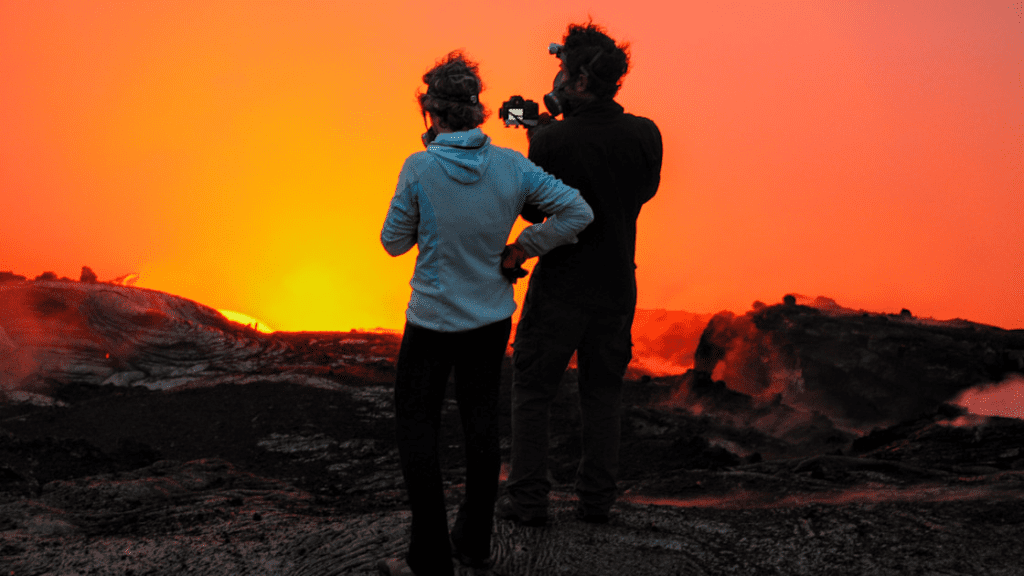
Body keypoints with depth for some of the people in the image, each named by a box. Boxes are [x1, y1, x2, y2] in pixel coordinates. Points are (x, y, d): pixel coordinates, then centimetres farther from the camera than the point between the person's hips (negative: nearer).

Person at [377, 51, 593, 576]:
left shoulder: (420, 168, -17)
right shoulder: (511, 166, -8)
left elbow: (394, 242, -7)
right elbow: (577, 212, -7)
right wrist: (520, 249, 0)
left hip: (433, 320, -4)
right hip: (493, 317, 4)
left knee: (416, 426, 6)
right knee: (481, 421, 16)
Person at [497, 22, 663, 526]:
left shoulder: (551, 139, -17)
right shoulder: (645, 134, -7)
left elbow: (533, 209, -5)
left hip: (560, 286, -4)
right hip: (617, 284, 4)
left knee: (532, 391, 10)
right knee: (603, 393, 16)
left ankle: (528, 499, 13)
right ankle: (596, 498, 21)